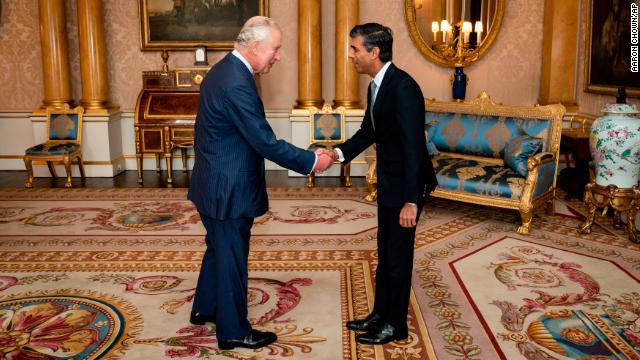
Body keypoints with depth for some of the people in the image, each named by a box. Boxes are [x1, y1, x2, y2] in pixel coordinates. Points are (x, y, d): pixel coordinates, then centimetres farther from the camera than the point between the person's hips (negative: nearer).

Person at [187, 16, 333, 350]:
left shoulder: (222, 70, 7)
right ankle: (233, 331, 21)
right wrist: (311, 161, -16)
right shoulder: (237, 84, -25)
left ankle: (204, 308, 42)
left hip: (214, 182, 10)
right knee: (231, 257, 4)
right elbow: (266, 143, -25)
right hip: (228, 189, -10)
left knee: (219, 248, 24)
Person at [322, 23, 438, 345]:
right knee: (384, 253, 18)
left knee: (399, 255, 5)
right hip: (388, 182, 9)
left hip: (406, 185, -9)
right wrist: (339, 153, -2)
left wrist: (411, 201, -28)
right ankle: (380, 314, 33)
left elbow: (413, 145, -27)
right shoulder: (376, 86, 5)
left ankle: (395, 325, 22)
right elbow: (368, 132, 15)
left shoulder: (403, 87, -24)